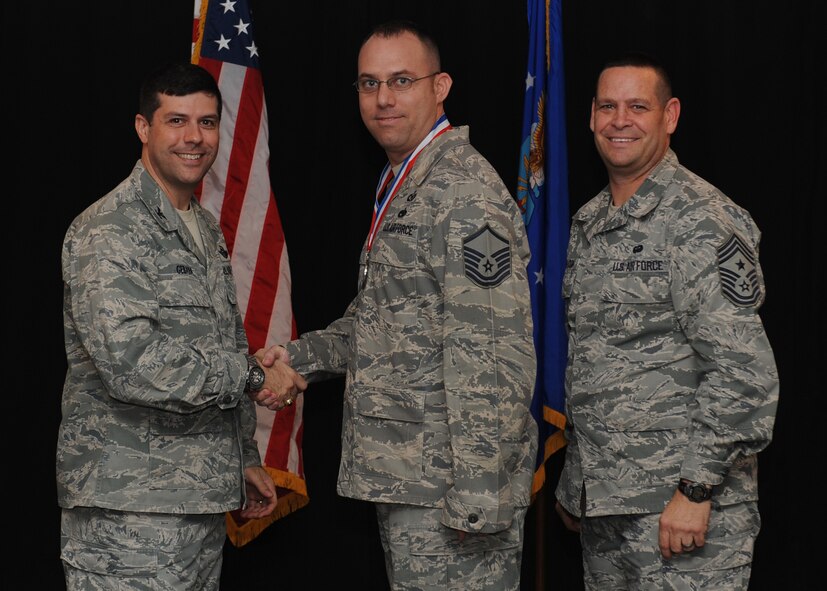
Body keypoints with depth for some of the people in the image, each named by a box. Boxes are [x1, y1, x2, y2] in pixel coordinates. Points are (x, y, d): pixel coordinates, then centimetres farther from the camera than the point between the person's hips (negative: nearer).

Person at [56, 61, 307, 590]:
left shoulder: (207, 230, 18)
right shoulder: (108, 233, -12)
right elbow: (129, 360, -24)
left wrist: (245, 458, 22)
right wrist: (253, 377, -16)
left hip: (204, 501, 9)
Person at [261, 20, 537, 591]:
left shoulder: (465, 192, -16)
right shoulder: (399, 187, 17)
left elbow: (493, 358, -21)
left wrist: (477, 500, -24)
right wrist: (302, 356, 13)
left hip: (448, 485, -10)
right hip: (404, 480, 10)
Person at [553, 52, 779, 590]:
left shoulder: (699, 218, -12)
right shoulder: (588, 223, 14)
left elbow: (744, 370, -18)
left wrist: (696, 488, -20)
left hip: (683, 505, -7)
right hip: (600, 498, 8)